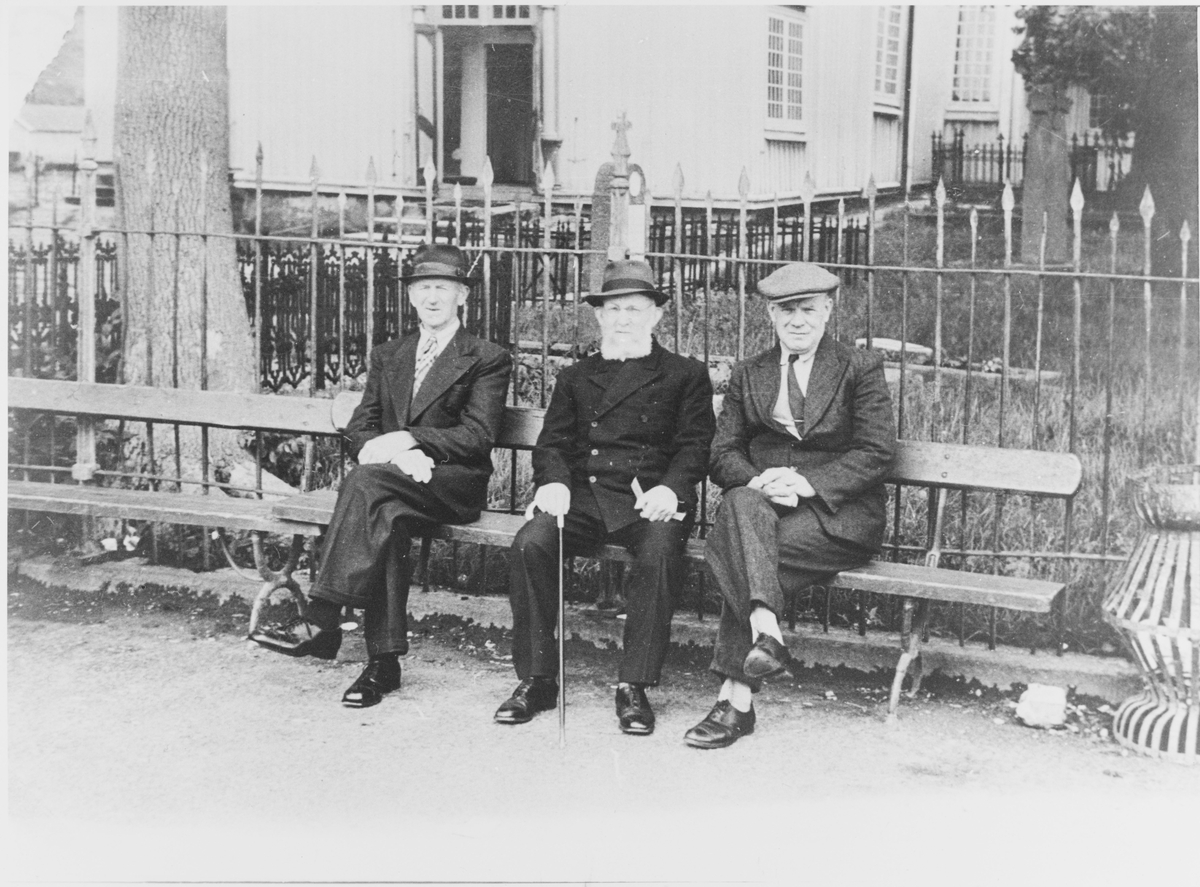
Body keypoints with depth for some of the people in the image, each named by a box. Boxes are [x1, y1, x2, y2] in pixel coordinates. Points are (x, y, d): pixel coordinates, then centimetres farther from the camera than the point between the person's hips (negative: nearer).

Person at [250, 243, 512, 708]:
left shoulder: (488, 359, 6)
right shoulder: (387, 356, 22)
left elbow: (477, 436, -6)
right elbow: (359, 427, 12)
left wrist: (406, 440, -19)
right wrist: (399, 455, -12)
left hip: (455, 482, -4)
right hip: (397, 479, 4)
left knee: (366, 479, -34)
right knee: (385, 517, -34)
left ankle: (321, 618, -38)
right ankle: (383, 660, -34)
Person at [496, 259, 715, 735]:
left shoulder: (685, 375, 16)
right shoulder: (575, 378, 26)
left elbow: (695, 445, 5)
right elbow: (552, 442, 15)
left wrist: (670, 488, -16)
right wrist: (553, 481, -8)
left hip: (649, 500, -2)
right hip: (582, 495, 3)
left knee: (659, 554, -35)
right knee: (529, 544, -27)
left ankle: (634, 686, -25)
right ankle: (536, 679, -16)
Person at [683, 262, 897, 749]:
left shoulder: (860, 368, 7)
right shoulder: (747, 375, 18)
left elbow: (877, 452, -3)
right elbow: (723, 454, 9)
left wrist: (808, 482, -17)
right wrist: (757, 481, -14)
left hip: (838, 513, -3)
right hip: (764, 502, 3)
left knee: (735, 554, -31)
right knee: (742, 505, -35)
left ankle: (736, 695, -32)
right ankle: (765, 632, -45)